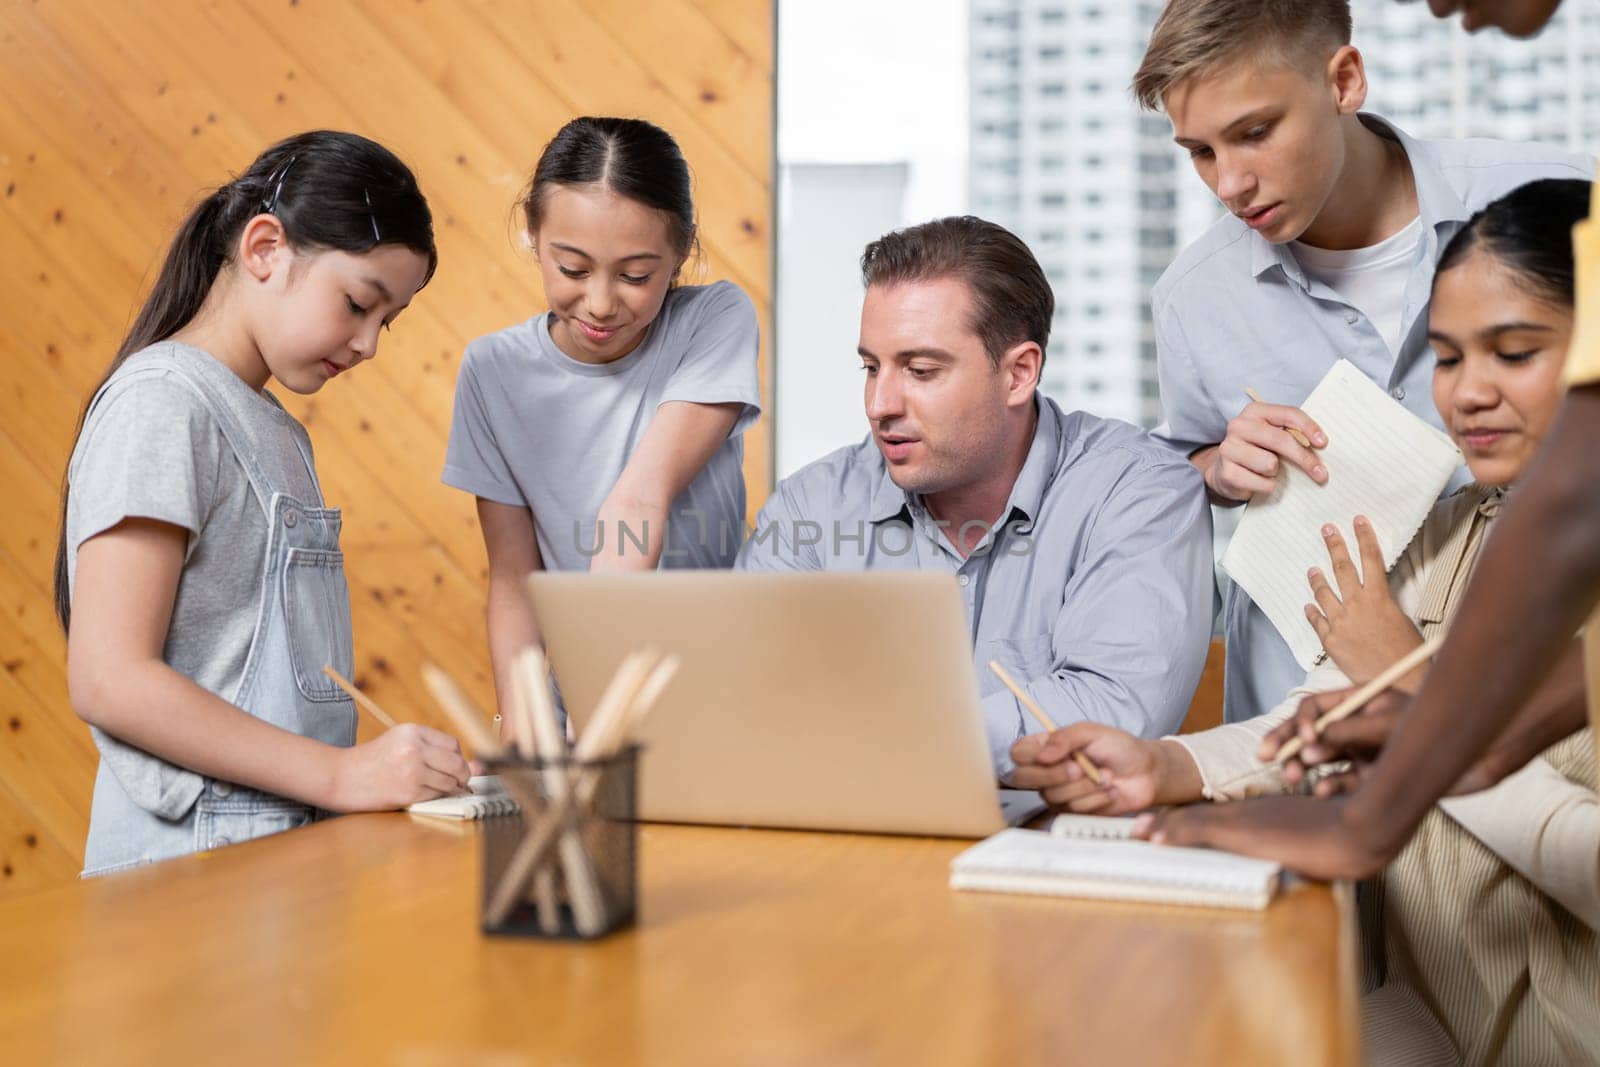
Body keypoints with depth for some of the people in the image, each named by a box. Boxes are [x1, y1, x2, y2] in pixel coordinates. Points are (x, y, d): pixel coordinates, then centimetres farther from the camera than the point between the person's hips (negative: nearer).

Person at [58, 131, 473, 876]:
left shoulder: (280, 430, 18)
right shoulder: (162, 402, -8)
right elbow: (108, 680, -16)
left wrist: (401, 763, 2)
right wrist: (340, 773, -19)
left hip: (289, 849, 8)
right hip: (194, 852, -8)